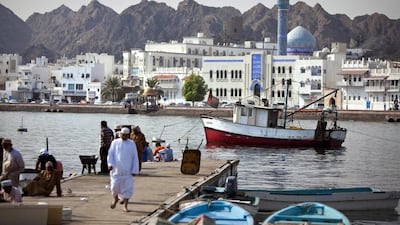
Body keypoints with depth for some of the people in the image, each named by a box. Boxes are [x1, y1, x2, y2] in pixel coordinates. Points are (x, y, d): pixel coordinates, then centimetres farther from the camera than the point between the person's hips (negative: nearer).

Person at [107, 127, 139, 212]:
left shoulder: (132, 144, 4)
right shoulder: (115, 142, 5)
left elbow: (135, 157, 4)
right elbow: (110, 154, 1)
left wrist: (135, 170, -2)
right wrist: (110, 164, -15)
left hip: (127, 170, 0)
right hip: (116, 169, 0)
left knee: (127, 187, -4)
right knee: (115, 186, 2)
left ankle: (125, 206, 3)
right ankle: (115, 198, 32)